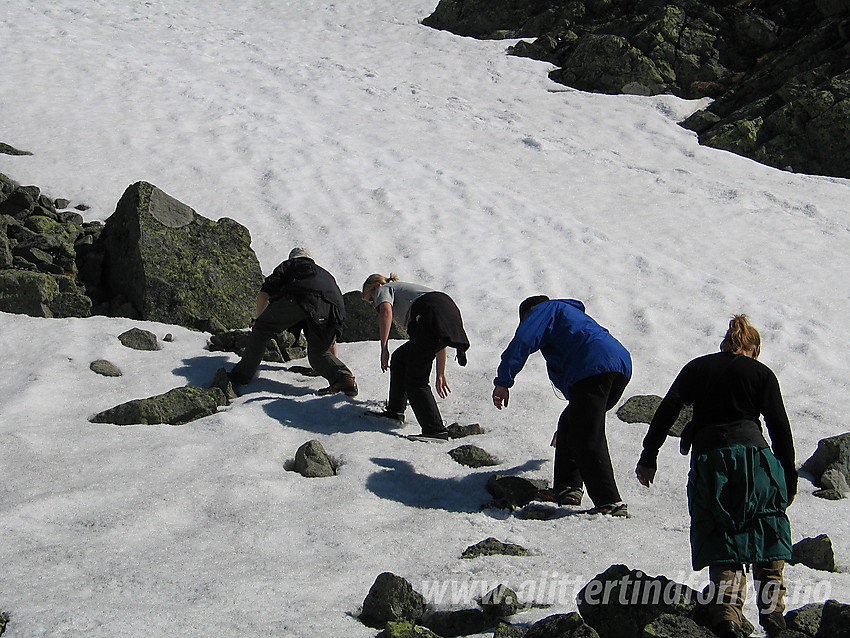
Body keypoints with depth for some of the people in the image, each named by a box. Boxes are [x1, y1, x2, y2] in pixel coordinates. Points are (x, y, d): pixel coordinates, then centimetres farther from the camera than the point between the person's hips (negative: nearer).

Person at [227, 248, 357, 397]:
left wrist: (259, 321, 33)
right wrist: (333, 357, 53)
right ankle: (343, 377, -11)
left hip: (301, 297, -4)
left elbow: (263, 294, 18)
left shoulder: (289, 265, 35)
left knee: (262, 328, 13)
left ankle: (242, 375, 13)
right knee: (317, 353, 15)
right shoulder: (326, 274, 47)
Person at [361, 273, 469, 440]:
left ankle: (435, 430, -16)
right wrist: (440, 375, 40)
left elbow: (386, 311, -10)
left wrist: (384, 348, -13)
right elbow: (439, 343, 39)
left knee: (415, 380, -7)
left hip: (433, 314, -9)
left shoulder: (384, 289, 21)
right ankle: (395, 412, 26)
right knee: (400, 359, 23)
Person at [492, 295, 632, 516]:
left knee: (587, 439, -12)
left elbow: (522, 341, -3)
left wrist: (503, 382, -4)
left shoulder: (545, 309, 20)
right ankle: (568, 488, 18)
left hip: (593, 367, -9)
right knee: (570, 424, 22)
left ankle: (611, 503, -19)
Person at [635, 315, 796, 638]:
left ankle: (728, 608, -13)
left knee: (721, 538, 4)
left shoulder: (697, 368, 17)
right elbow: (780, 426, 7)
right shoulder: (761, 373, 13)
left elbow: (666, 411, 8)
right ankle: (772, 608, 4)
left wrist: (648, 457, 11)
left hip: (708, 459, 1)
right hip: (752, 452, -1)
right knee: (766, 530, 13)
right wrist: (789, 479, 11)